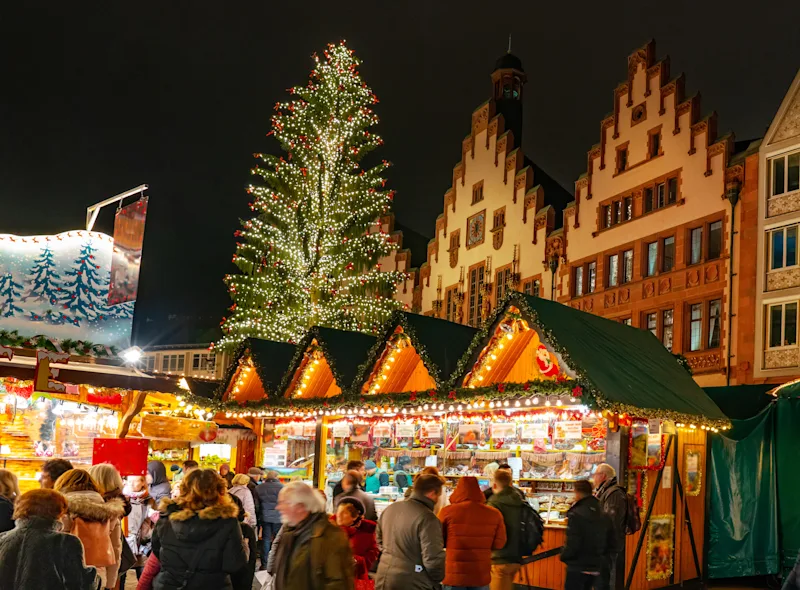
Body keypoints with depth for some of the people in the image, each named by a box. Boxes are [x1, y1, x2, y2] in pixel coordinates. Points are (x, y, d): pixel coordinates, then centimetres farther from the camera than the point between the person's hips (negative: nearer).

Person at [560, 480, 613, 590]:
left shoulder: (576, 515, -18)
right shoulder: (604, 516, 6)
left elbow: (572, 544, -19)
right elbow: (610, 543, 10)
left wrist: (563, 556, -1)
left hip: (578, 567, -7)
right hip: (596, 567, 7)